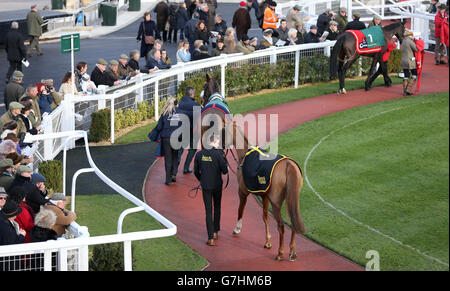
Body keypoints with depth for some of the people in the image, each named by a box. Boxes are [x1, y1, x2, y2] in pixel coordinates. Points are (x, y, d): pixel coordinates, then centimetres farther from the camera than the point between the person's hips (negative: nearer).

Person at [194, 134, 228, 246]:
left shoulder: (199, 154, -3)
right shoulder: (218, 153, -14)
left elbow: (196, 171, 4)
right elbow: (225, 170, -13)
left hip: (205, 186, 1)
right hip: (217, 185, -1)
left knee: (208, 211, 3)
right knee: (217, 208, 22)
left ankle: (211, 238, -3)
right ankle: (215, 232, 29)